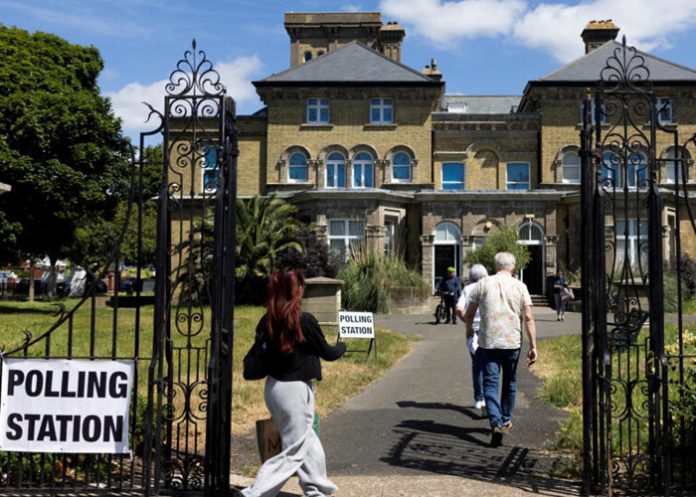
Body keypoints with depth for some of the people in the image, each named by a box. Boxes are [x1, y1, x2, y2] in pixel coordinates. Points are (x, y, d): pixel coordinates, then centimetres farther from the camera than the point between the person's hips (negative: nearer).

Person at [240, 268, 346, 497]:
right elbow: (328, 353, -5)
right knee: (293, 452, 4)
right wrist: (342, 345, 16)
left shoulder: (268, 321, 0)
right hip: (294, 390, -7)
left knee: (308, 442, 21)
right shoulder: (305, 321, -17)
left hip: (274, 387, 8)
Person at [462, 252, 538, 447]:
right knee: (509, 382, 18)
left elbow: (468, 315, 4)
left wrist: (469, 330, 24)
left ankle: (496, 423, -17)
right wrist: (533, 346, -5)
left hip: (488, 342, -1)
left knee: (490, 383, 0)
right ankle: (506, 421, 32)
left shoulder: (483, 284, 1)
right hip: (512, 342, 1)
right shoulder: (520, 286, 2)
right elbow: (528, 318, -6)